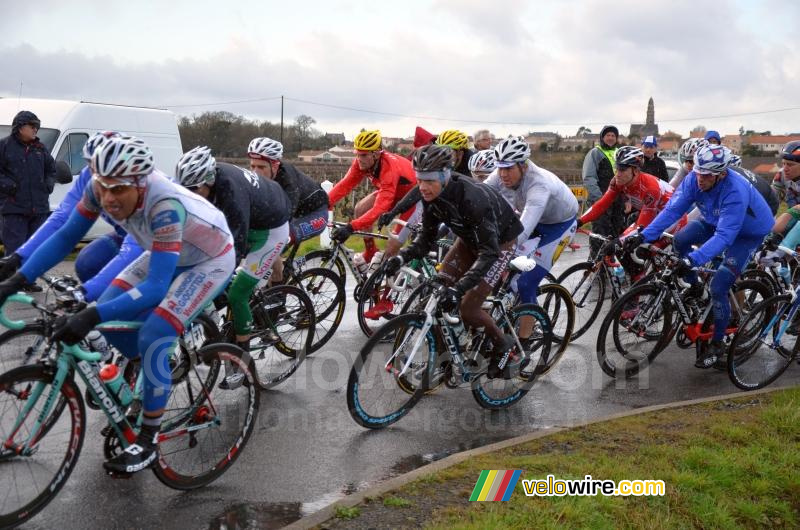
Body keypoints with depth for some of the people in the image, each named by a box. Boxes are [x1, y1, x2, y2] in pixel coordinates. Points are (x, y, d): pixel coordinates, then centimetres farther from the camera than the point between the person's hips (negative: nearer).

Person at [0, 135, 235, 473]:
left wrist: (91, 317, -49)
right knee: (110, 314, -4)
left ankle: (148, 442, -2)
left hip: (210, 259, -7)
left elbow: (155, 287, -41)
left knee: (152, 339, -19)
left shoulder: (165, 206, -40)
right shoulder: (101, 189, -21)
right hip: (168, 254, 7)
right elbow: (66, 236, -9)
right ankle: (150, 379, 24)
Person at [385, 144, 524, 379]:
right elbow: (427, 237, -8)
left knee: (467, 307, -13)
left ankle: (502, 344, 14)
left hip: (499, 241, -7)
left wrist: (459, 288, -50)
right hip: (470, 238, 7)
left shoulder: (472, 198, -38)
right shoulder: (431, 195, -17)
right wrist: (402, 256, -27)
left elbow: (489, 252, -40)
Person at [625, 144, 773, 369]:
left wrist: (693, 259, -57)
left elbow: (724, 237, -45)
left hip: (749, 232, -6)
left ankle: (717, 345, 3)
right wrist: (644, 235, -35)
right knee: (680, 240, -16)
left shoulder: (735, 192, -40)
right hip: (715, 221, 7)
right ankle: (694, 287, 10)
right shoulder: (694, 178, -24)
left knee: (718, 288, -15)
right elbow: (673, 209, -24)